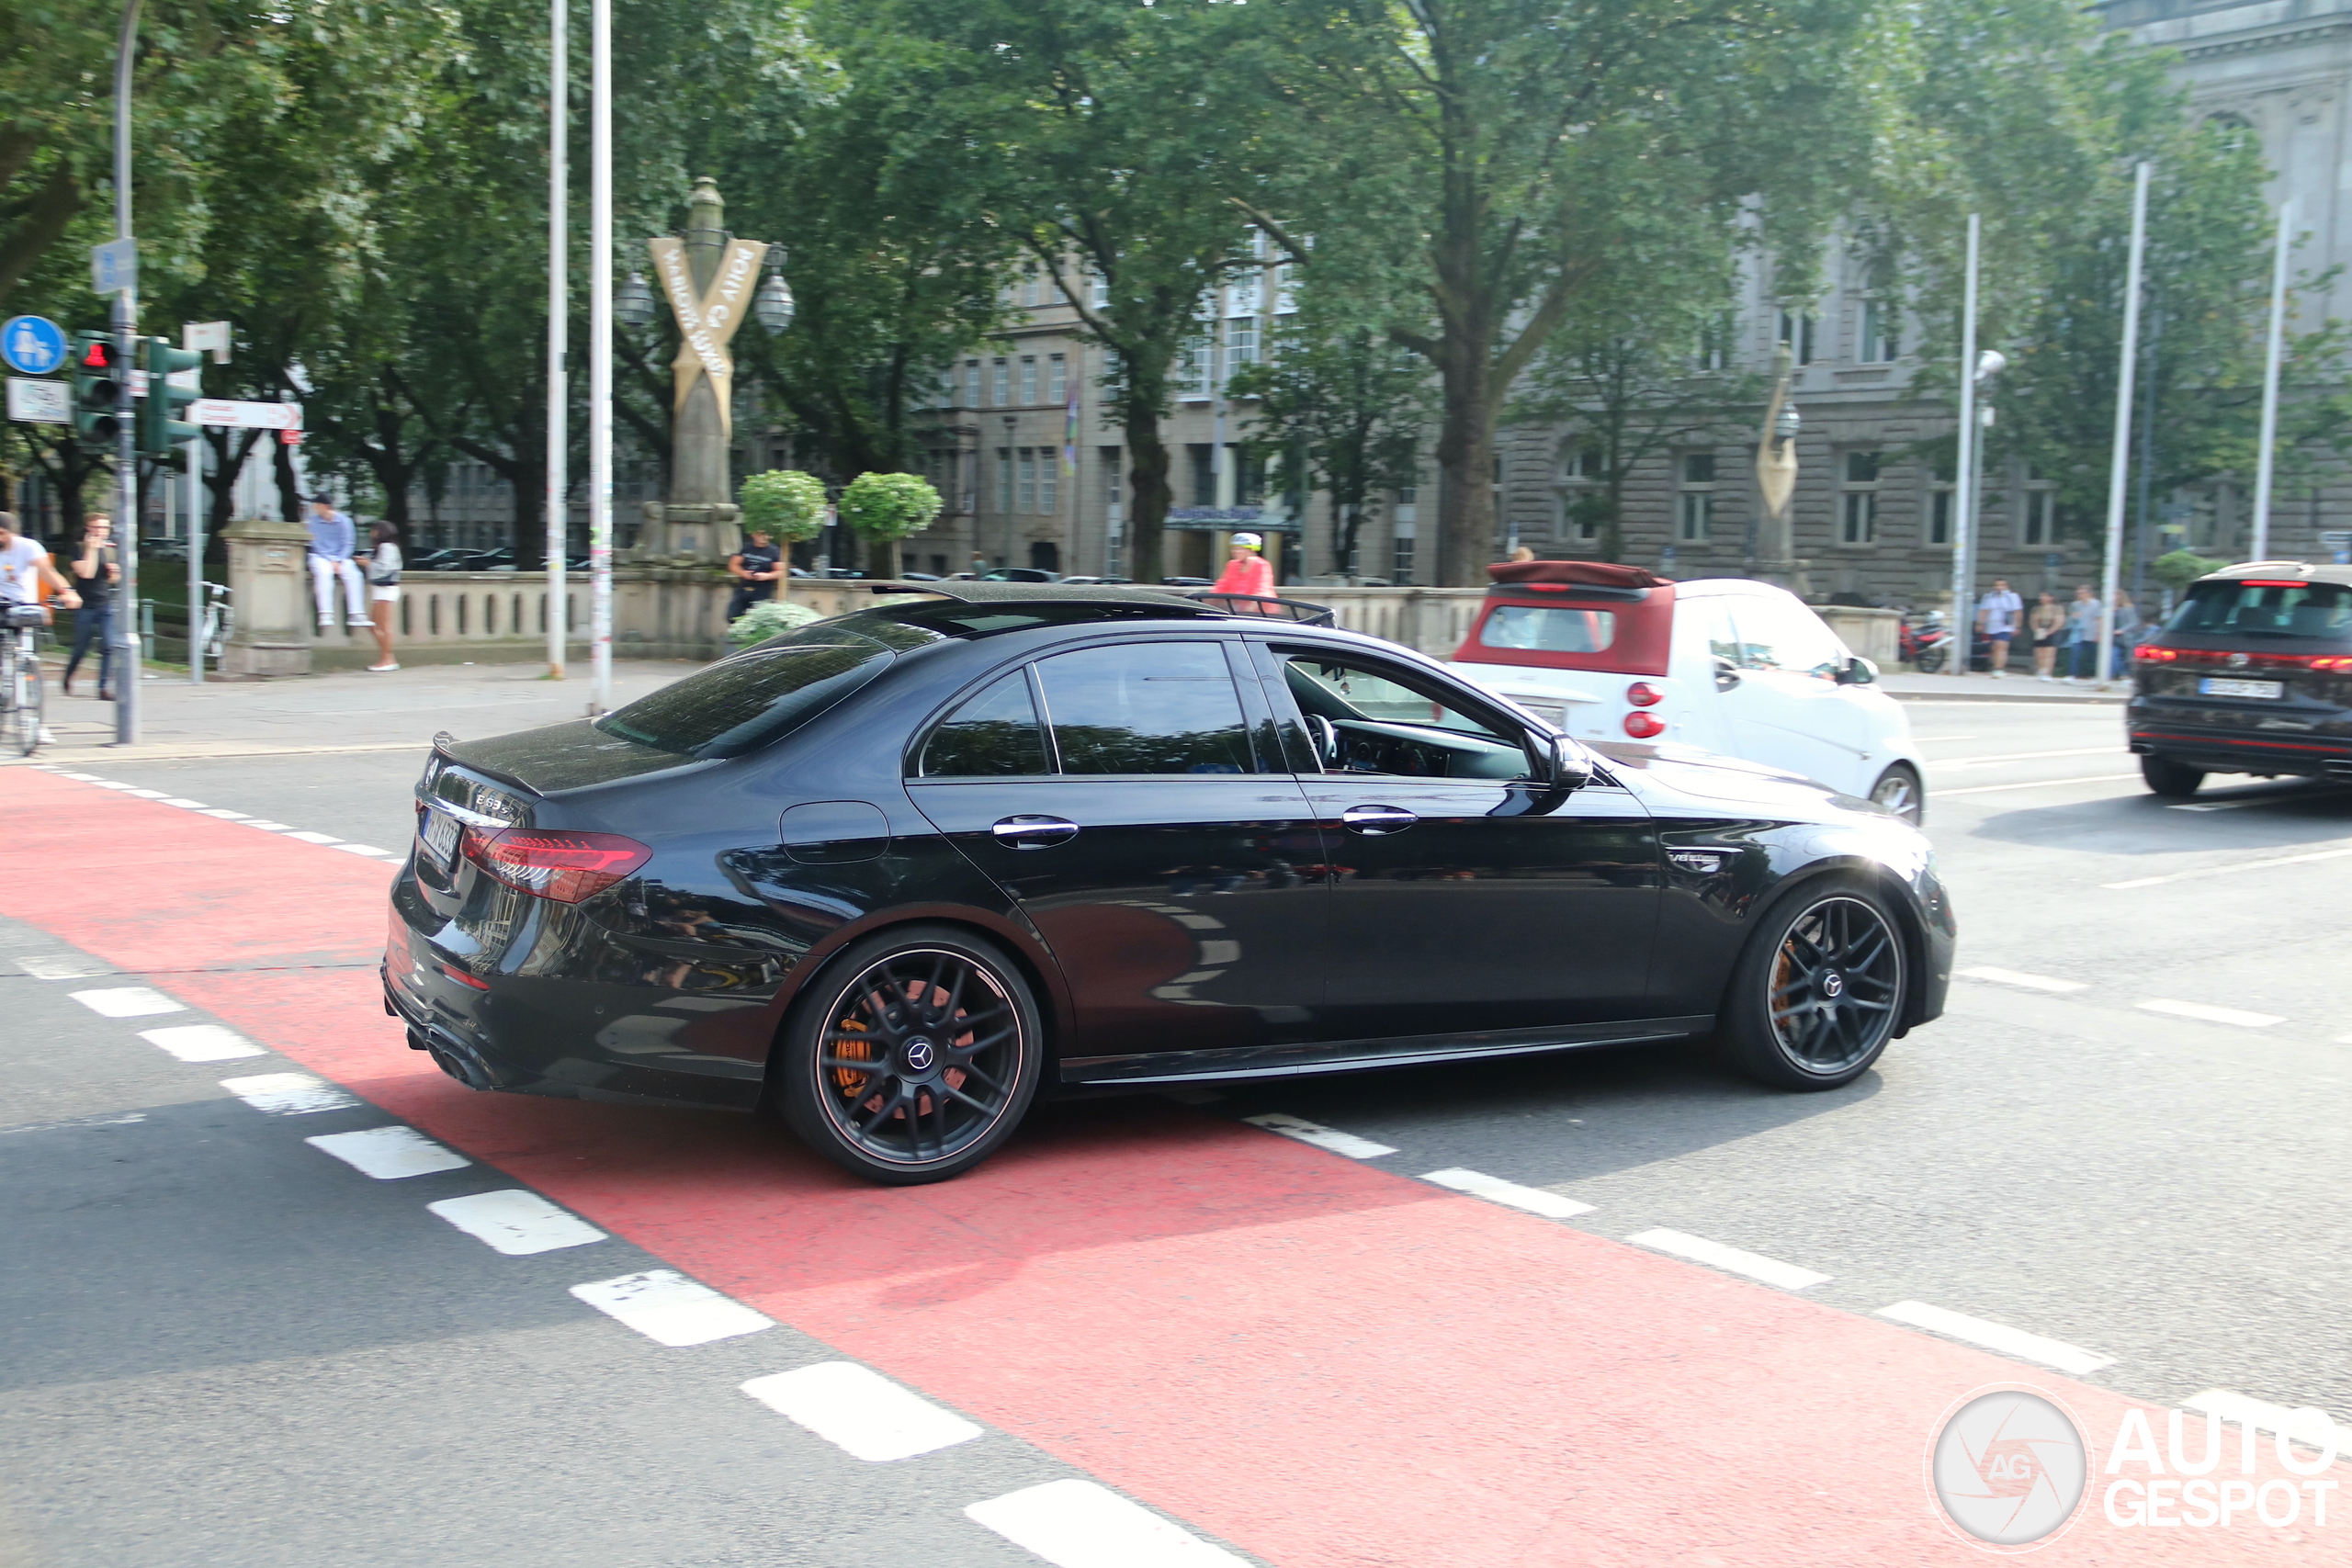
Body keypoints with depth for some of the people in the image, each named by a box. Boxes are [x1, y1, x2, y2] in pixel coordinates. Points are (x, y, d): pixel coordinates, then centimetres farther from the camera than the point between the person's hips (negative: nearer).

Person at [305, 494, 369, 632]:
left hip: (341, 558, 1)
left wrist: (338, 562, -14)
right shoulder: (314, 520, 2)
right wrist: (330, 562, -13)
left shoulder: (344, 521, 1)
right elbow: (316, 543, -1)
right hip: (320, 556, -1)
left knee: (353, 574, -27)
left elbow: (347, 544, 0)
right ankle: (325, 614, -42)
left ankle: (356, 614, -30)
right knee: (323, 573, -34)